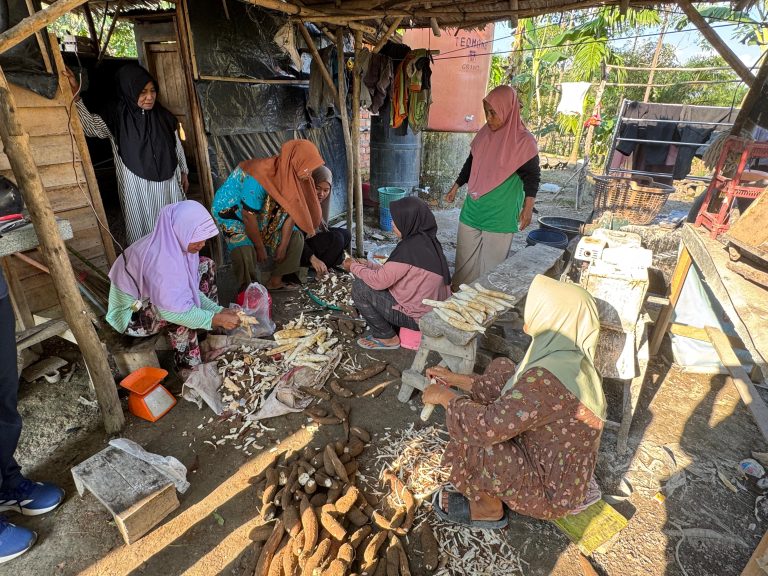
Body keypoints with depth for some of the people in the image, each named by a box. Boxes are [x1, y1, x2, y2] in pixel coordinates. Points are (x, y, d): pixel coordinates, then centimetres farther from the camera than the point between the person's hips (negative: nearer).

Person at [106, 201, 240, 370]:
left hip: (153, 295, 9)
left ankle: (211, 333, 8)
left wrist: (218, 311, -18)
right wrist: (216, 319, -34)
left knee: (206, 266, 2)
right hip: (132, 315, -9)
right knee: (180, 311, -35)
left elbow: (192, 289, -6)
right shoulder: (158, 257, -37)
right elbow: (170, 311, -38)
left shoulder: (176, 242, -12)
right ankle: (190, 370, -14)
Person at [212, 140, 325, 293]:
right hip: (232, 210, -7)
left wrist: (283, 246, -4)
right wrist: (260, 248, -18)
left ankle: (275, 281, 12)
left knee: (295, 237, 0)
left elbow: (290, 211, -7)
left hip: (264, 213, 7)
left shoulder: (291, 175, -16)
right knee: (245, 251, -30)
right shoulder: (260, 177, -38)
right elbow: (248, 217, -30)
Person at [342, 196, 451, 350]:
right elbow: (393, 273, 11)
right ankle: (393, 328, 19)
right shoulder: (427, 239, 3)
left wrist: (354, 267, -5)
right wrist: (367, 264, 9)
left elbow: (379, 281, -21)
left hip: (418, 317, -9)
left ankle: (387, 338, 5)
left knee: (359, 288, -8)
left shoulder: (410, 248, -25)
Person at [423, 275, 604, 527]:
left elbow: (487, 426, -35)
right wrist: (455, 379, 5)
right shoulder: (569, 357, -5)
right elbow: (509, 391, 5)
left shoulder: (549, 378, -36)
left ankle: (487, 509, 10)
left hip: (550, 492, -9)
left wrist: (445, 396, -17)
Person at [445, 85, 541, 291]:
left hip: (500, 214, -5)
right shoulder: (484, 134, 4)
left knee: (492, 263, 3)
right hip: (473, 209, 6)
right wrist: (456, 187, 19)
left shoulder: (523, 141, -12)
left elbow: (532, 177, -6)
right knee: (465, 258, 12)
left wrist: (527, 209, -8)